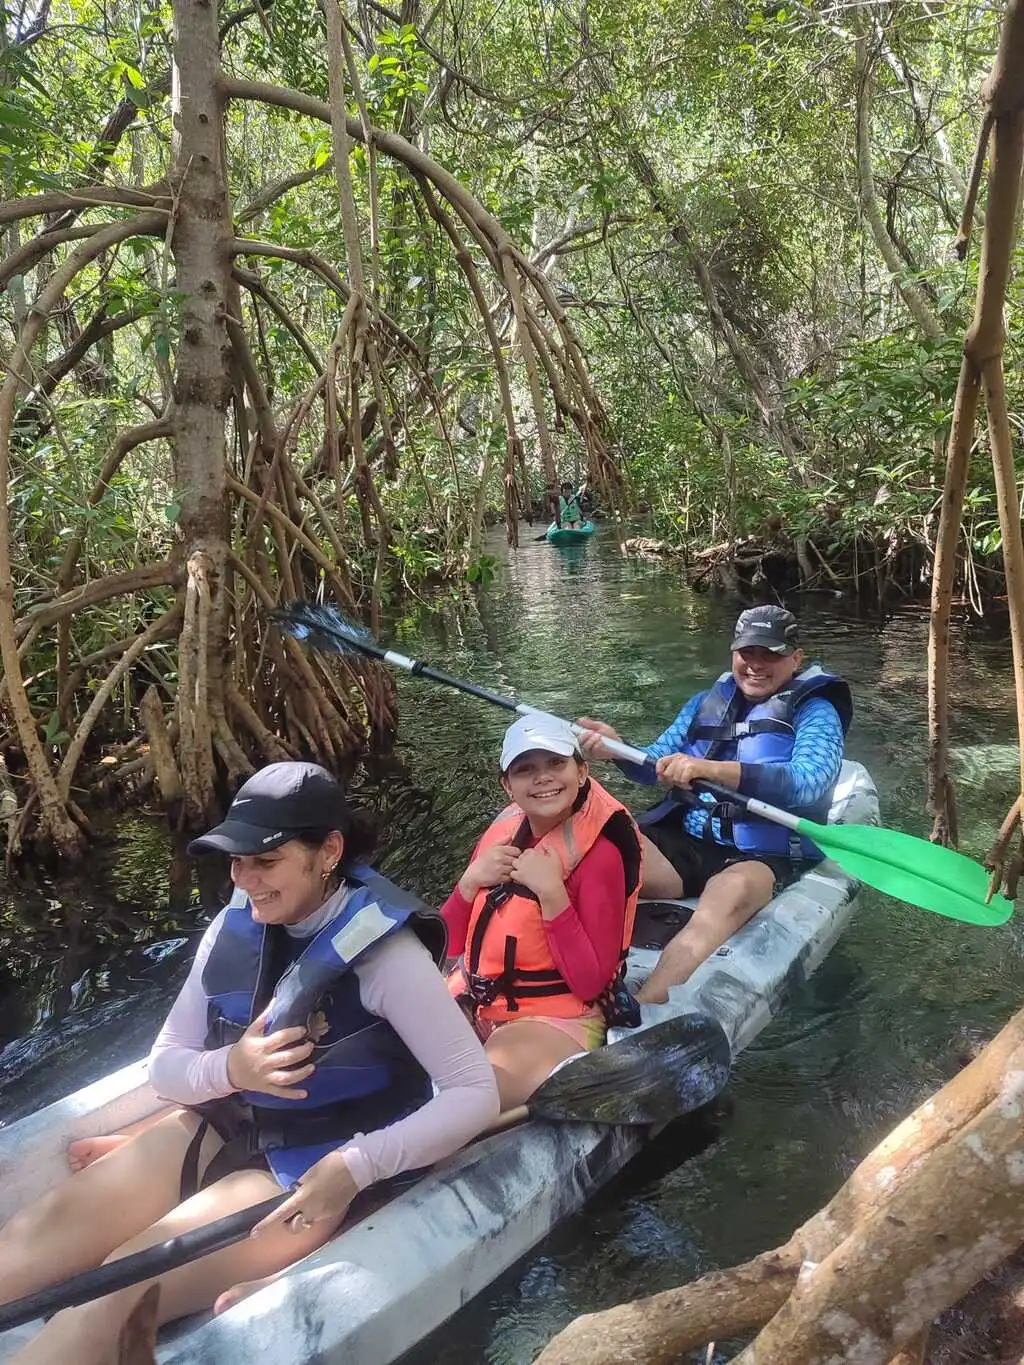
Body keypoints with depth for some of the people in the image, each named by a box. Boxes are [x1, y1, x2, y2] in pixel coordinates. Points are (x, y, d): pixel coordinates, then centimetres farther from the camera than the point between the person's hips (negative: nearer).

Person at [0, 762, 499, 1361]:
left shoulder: (382, 948, -22)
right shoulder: (236, 926, -4)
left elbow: (477, 1092, -21)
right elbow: (166, 1064, 3)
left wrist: (355, 1166, -30)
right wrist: (228, 1071, -19)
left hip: (308, 1175, -6)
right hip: (220, 1130, 6)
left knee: (111, 1301, -20)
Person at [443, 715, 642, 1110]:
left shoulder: (600, 852, -15)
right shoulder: (506, 830, 2)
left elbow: (590, 983, -19)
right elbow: (449, 942, 6)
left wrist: (551, 892, -27)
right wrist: (470, 881, -13)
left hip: (555, 1019, -6)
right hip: (473, 1002, 6)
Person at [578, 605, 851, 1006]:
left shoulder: (814, 711, 1)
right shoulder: (708, 702, 17)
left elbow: (807, 781, -20)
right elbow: (654, 767, 17)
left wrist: (711, 769, -34)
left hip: (761, 857, -5)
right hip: (686, 842, 5)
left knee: (731, 891, -40)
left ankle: (640, 1014, -54)